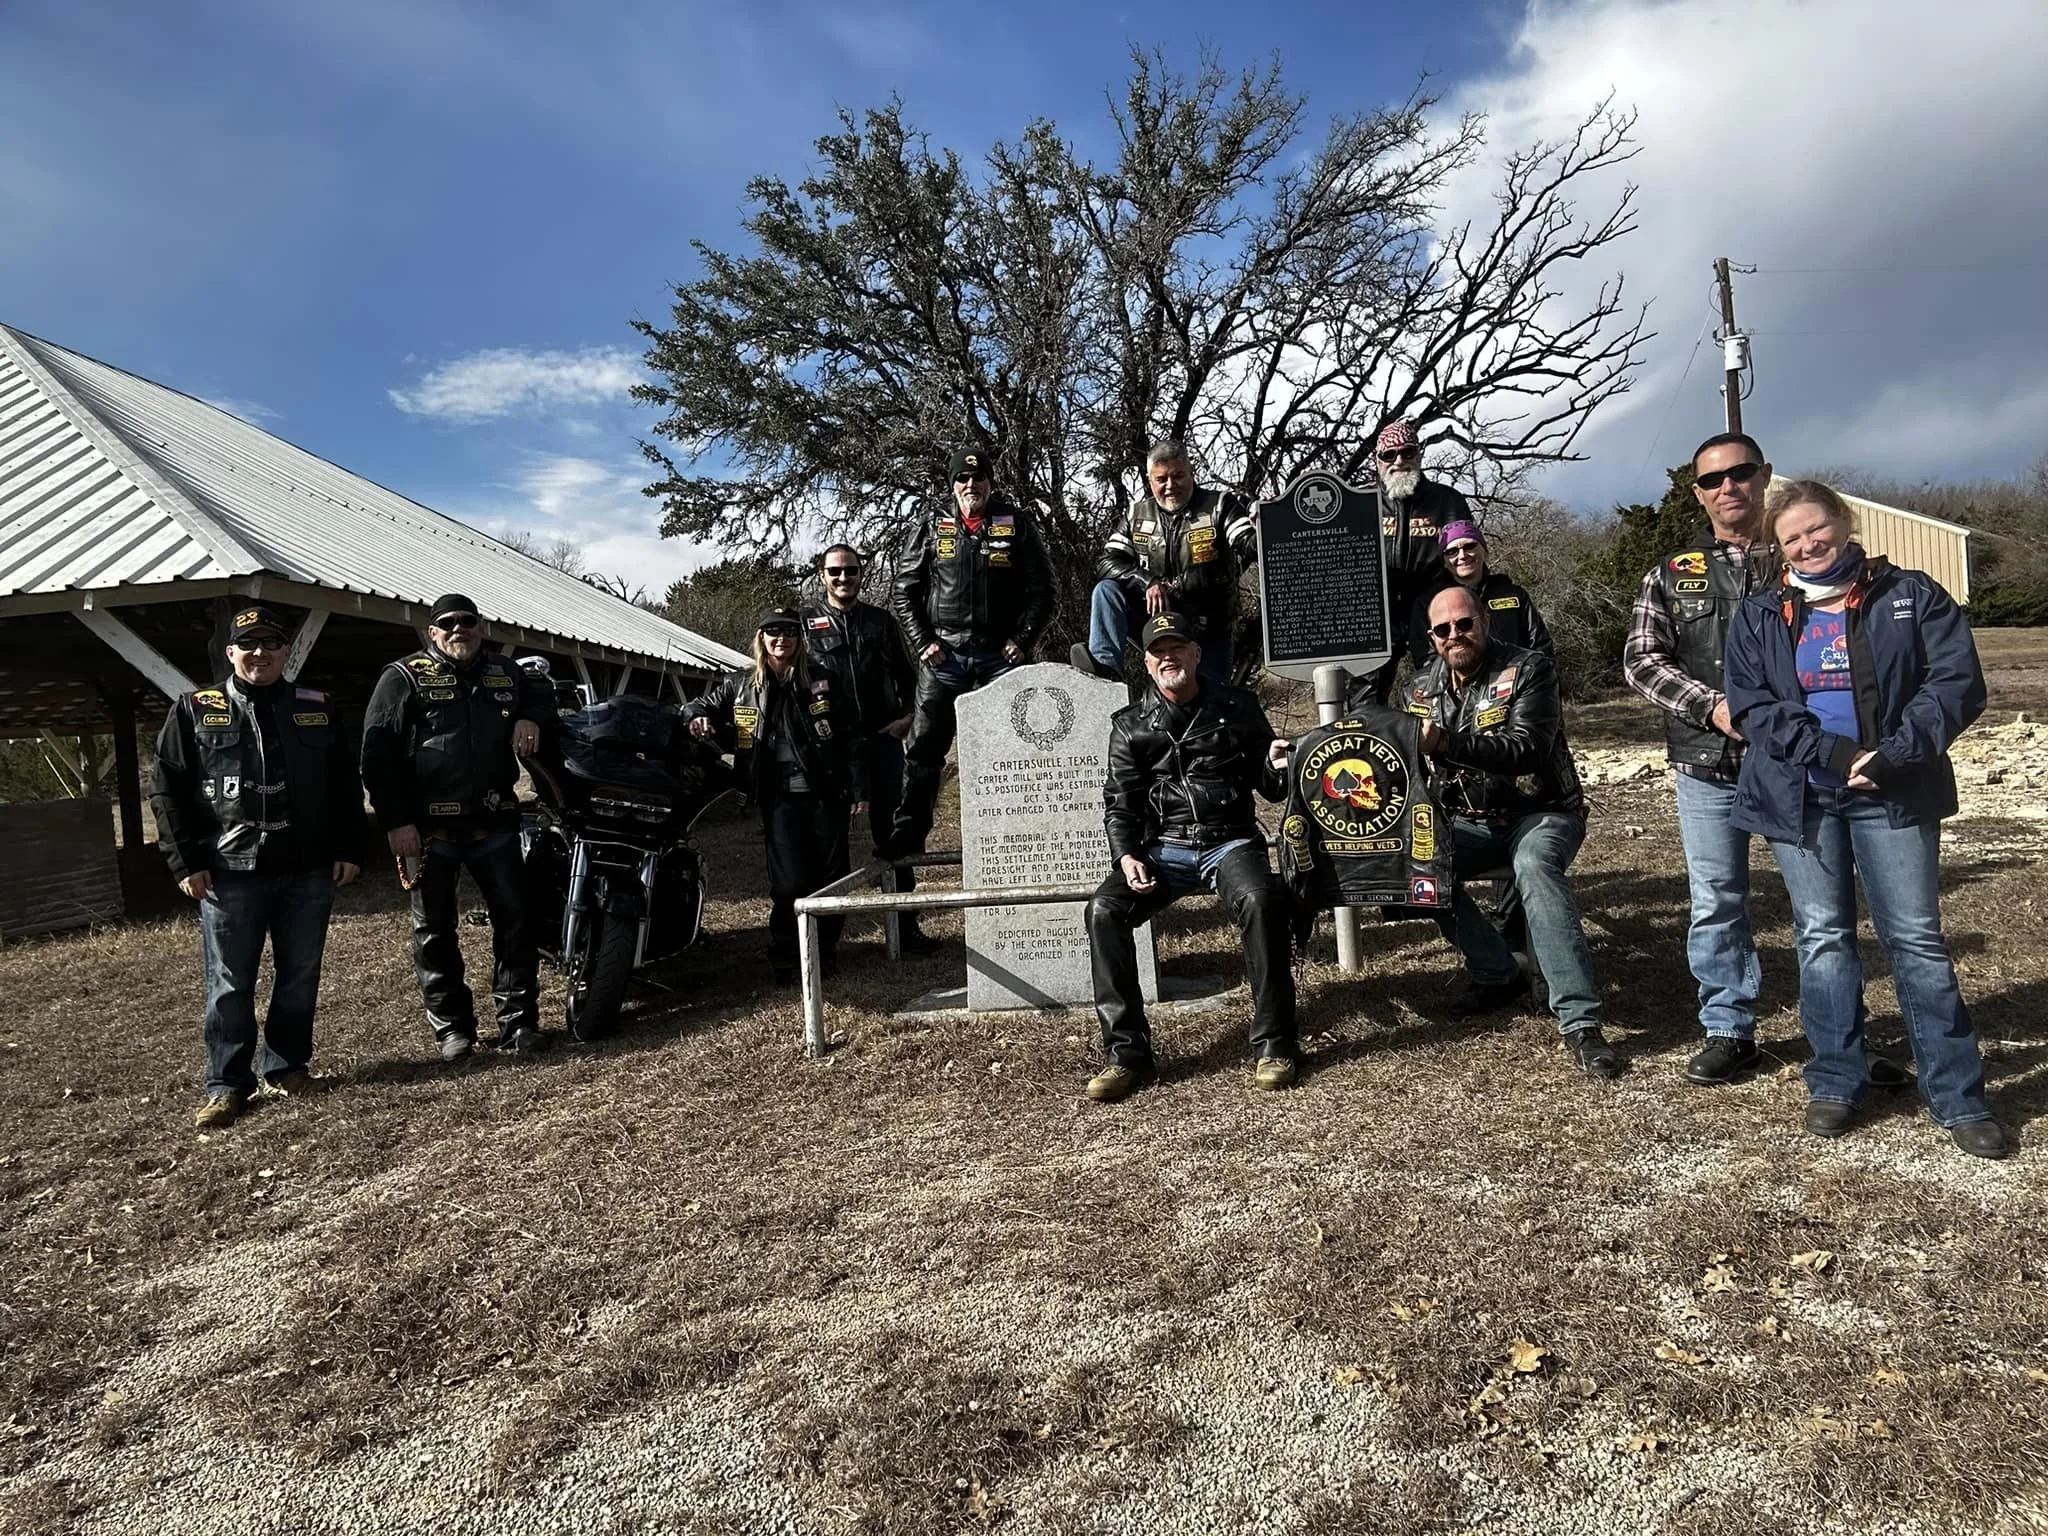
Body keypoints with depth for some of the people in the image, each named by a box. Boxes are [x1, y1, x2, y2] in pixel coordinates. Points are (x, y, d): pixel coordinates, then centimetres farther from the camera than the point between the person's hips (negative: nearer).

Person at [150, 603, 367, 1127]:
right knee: (229, 983, 2)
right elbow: (167, 789, 2)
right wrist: (185, 861, -5)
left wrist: (349, 849, 4)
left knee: (300, 975, 9)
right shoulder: (194, 710, 4)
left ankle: (287, 1065, 23)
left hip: (309, 870, 2)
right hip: (228, 872, -2)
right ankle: (227, 1084, 11)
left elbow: (345, 785, 12)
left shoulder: (317, 710, 10)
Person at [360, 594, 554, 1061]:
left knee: (514, 918, 3)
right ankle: (451, 1026, 18)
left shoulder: (505, 672, 10)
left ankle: (518, 1020, 13)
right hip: (428, 828, -3)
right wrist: (395, 821, -15)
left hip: (493, 823, 3)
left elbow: (543, 696, 30)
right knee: (434, 930, 6)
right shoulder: (404, 677, -2)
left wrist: (532, 718, 3)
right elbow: (378, 751, -7)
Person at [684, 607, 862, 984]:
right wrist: (697, 717, -2)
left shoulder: (824, 677, 4)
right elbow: (700, 704, 23)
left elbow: (850, 733, 4)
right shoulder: (741, 685, 8)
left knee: (831, 876, 7)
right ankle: (783, 960, 7)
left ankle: (827, 951, 25)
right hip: (780, 798, 0)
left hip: (826, 793, 1)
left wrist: (859, 787, -1)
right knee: (789, 882, -9)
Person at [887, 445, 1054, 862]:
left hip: (1001, 653, -1)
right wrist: (922, 643, -2)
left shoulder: (1016, 524, 5)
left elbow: (1041, 588, 3)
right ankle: (906, 835, 9)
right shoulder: (934, 529, 7)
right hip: (945, 654, 1)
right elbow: (905, 590, 8)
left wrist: (1022, 640, -7)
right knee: (923, 748, 2)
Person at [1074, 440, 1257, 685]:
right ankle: (1106, 666, -32)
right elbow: (1107, 563, -3)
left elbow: (1247, 547, -20)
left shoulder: (1220, 506, -5)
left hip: (1206, 631, -1)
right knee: (1107, 590, -20)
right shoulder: (1137, 513, 4)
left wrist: (1262, 533, -46)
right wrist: (1148, 582, -22)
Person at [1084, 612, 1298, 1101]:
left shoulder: (1238, 707, 9)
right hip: (1165, 847, 2)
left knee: (1261, 900, -34)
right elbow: (1119, 801, 8)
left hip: (1230, 840, -1)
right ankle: (1126, 1052, -15)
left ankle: (1273, 1044, -20)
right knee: (1104, 909, -24)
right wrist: (1126, 856, -10)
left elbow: (1269, 786, 11)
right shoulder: (1132, 725, 10)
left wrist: (1276, 766, -13)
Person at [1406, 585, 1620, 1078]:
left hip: (1542, 812, -5)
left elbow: (1527, 749, -25)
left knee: (1534, 867, -37)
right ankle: (1498, 975, -4)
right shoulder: (1422, 687, 6)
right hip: (1473, 822, 5)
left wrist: (1448, 744, -37)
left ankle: (1579, 1021, -38)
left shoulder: (1528, 670, -11)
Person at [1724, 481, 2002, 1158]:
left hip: (1894, 794, -1)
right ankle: (1835, 1083, 16)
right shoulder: (1758, 616, 6)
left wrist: (1898, 752, -19)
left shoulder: (1912, 595, 3)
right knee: (1822, 938, 6)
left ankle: (1958, 1096, 10)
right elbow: (1752, 705, -3)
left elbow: (1958, 682, -5)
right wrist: (1829, 752, -16)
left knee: (1917, 938, 1)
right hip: (1801, 796, 1)